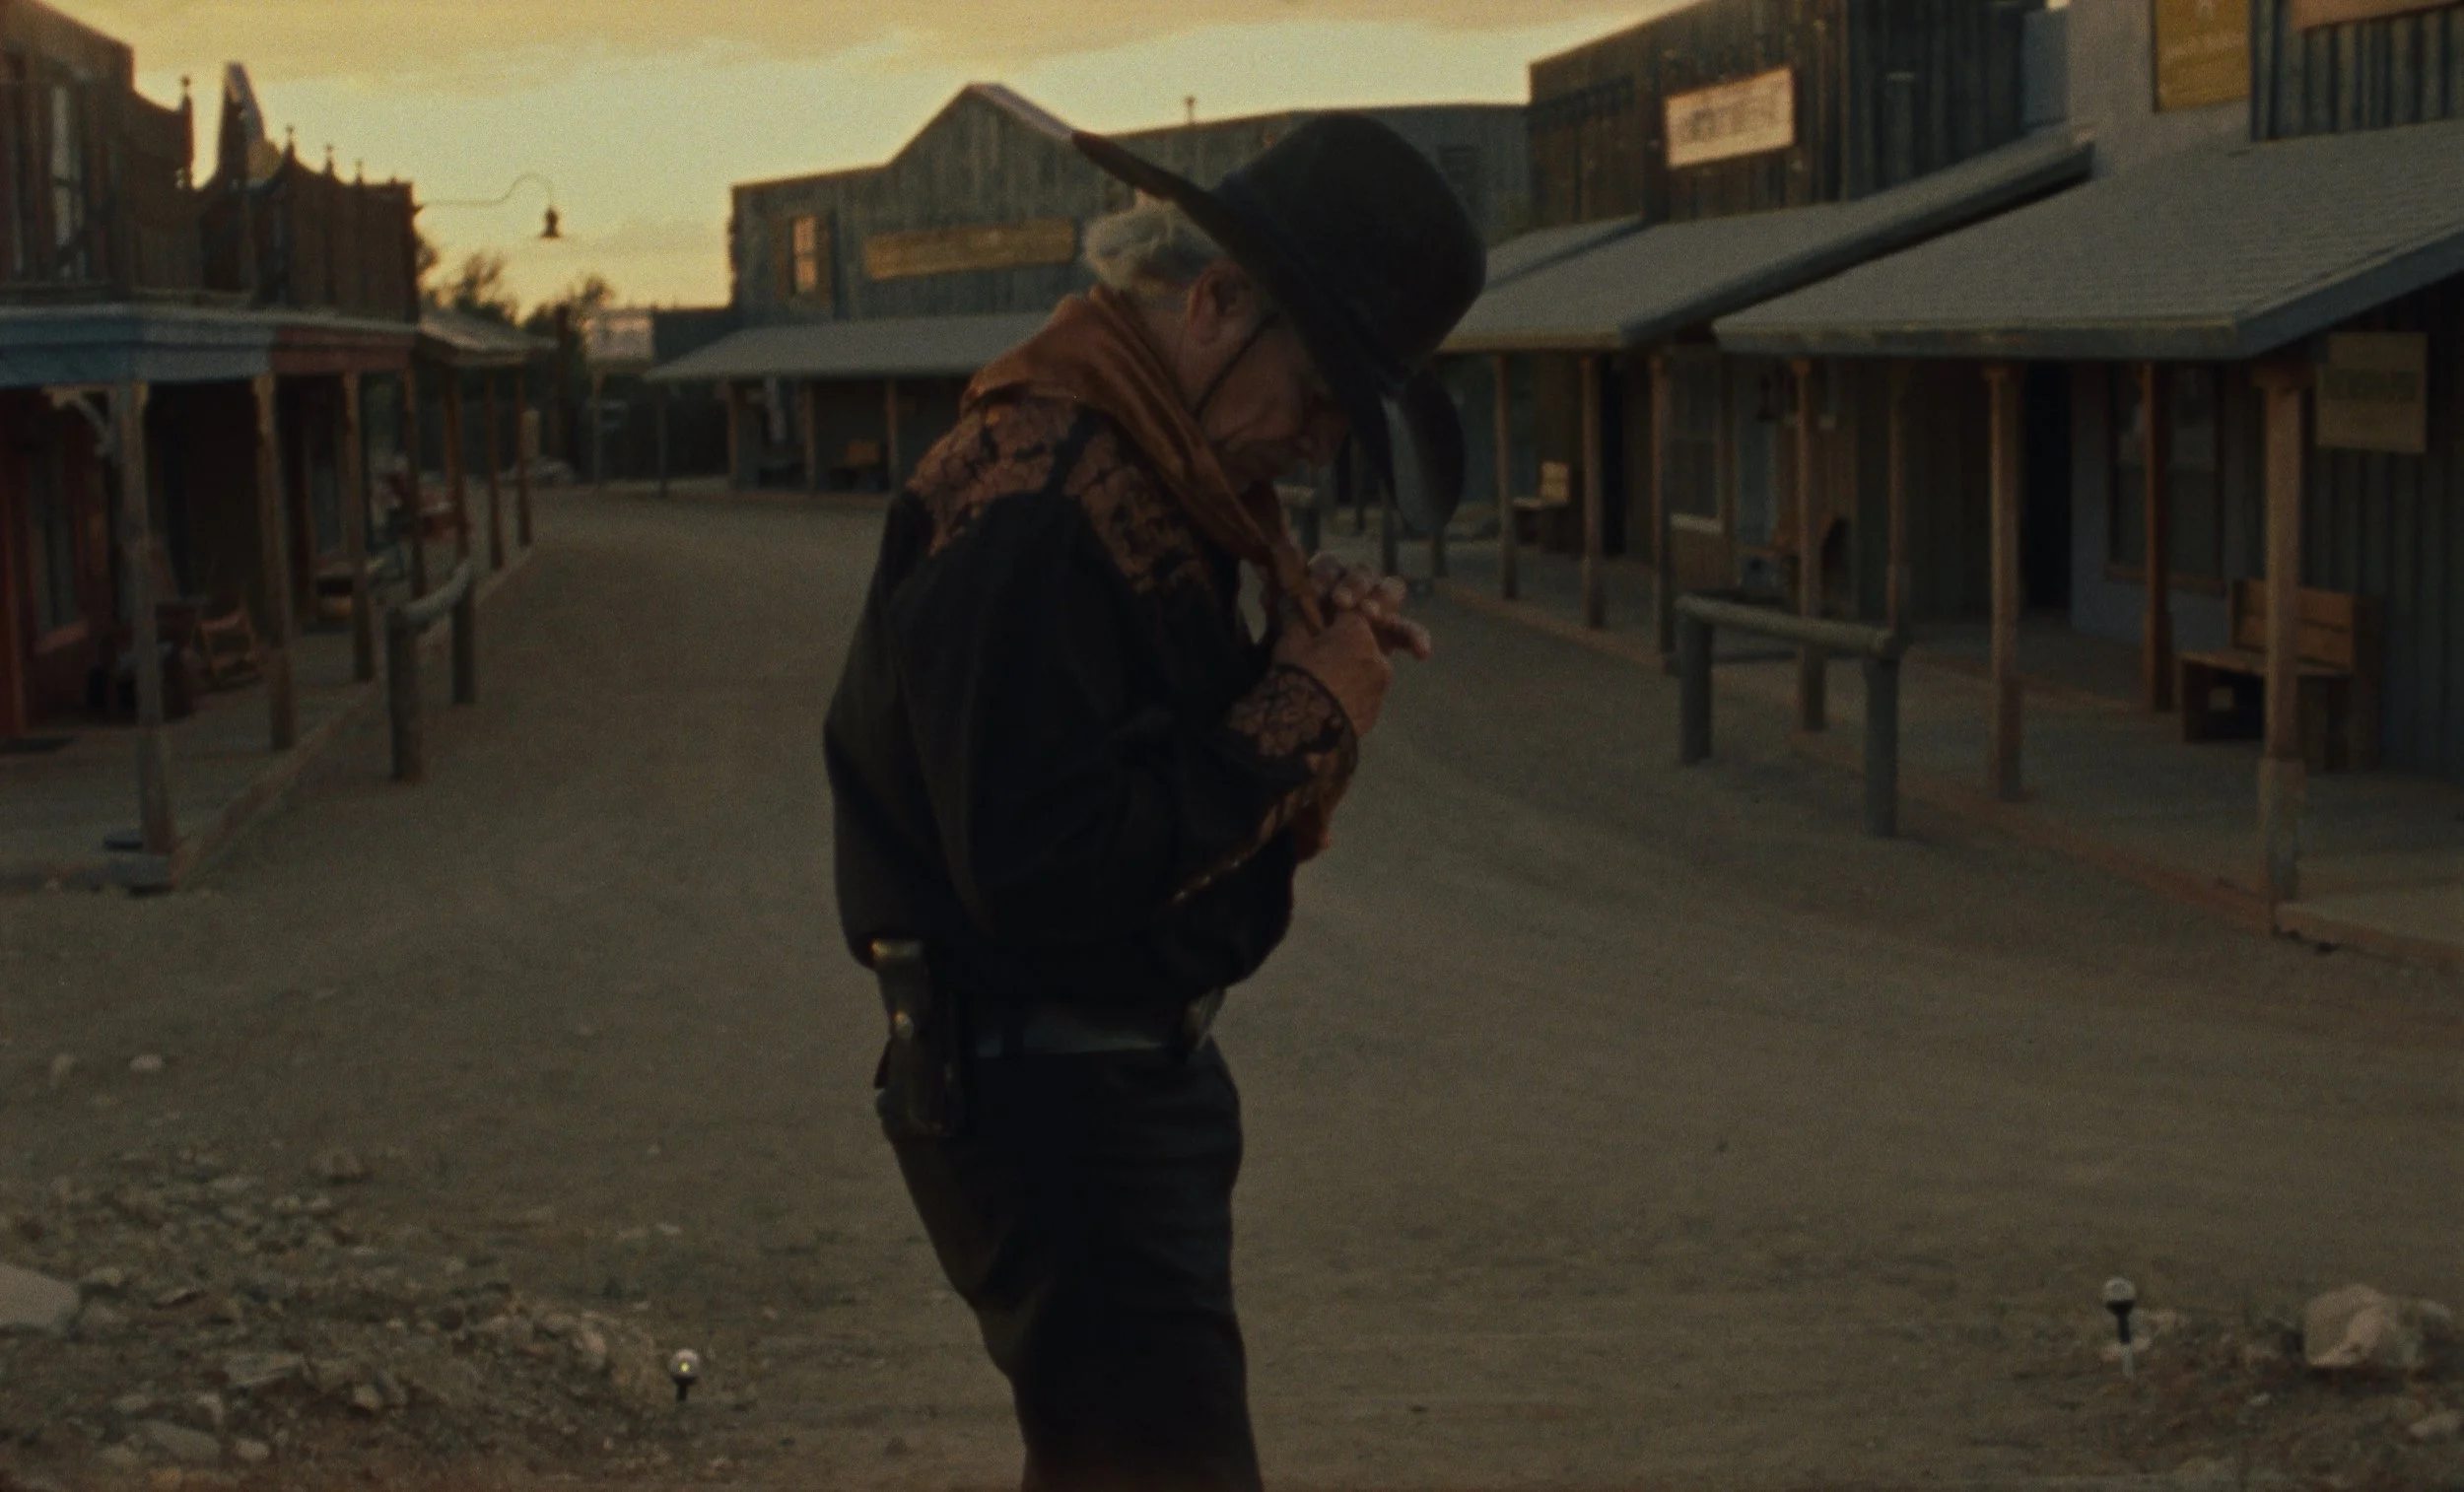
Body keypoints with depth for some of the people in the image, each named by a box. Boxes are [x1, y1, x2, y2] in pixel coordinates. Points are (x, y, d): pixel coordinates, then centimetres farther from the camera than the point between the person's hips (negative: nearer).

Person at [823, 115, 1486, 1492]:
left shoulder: (1152, 476, 10)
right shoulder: (1030, 510, -22)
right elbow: (1045, 872, -28)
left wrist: (1316, 651, -4)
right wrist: (1306, 711, -21)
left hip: (1136, 1069, 11)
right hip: (1048, 1100, -11)